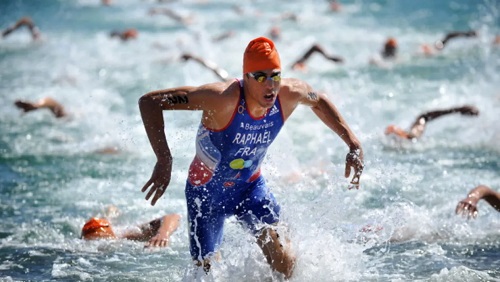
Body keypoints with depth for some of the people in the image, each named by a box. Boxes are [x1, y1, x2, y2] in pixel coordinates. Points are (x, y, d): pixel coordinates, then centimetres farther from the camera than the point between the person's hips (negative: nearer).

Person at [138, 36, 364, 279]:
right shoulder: (222, 98, -37)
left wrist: (353, 143, -2)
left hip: (250, 186, 3)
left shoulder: (290, 94, -22)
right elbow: (149, 102, -38)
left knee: (285, 262, -15)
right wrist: (164, 161, -47)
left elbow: (319, 101, 5)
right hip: (206, 191, -3)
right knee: (204, 268, 13)